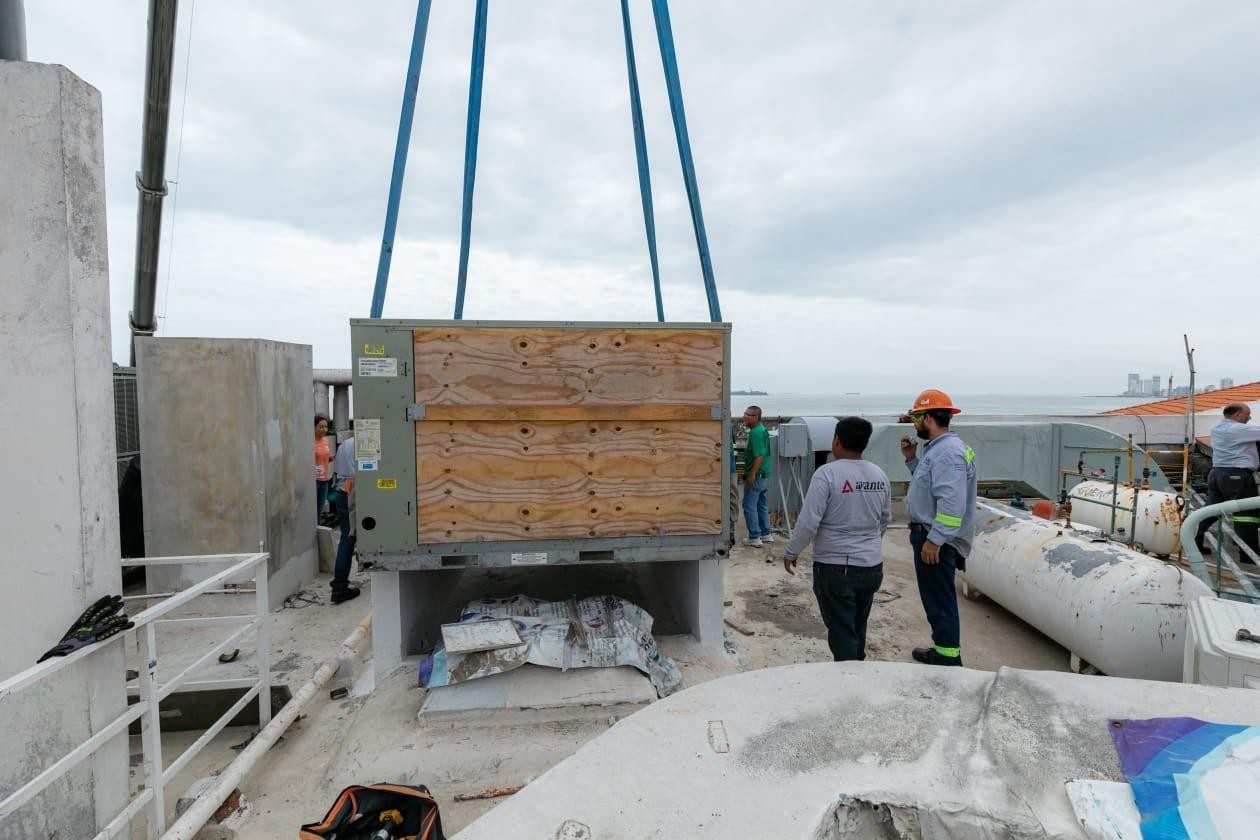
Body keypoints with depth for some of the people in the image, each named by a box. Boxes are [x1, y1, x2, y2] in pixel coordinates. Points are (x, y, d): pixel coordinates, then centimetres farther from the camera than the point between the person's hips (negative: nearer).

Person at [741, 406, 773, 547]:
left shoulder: (756, 433, -19)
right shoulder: (763, 430, 12)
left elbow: (759, 457, -24)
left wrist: (752, 475, -23)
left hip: (756, 475, -10)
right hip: (765, 475, 10)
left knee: (749, 506, -3)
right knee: (761, 505, 17)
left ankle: (755, 538, 1)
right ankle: (766, 534, 25)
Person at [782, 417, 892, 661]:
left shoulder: (827, 473, -17)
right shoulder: (880, 475, 1)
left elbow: (808, 522, -18)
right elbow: (885, 520, 14)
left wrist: (791, 552, -5)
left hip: (835, 567, -6)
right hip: (872, 566, 6)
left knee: (842, 632, 4)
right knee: (858, 627, 22)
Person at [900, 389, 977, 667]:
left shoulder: (948, 451, -21)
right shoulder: (938, 448, 13)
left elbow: (952, 503, -27)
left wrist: (934, 540, -26)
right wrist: (912, 459, 11)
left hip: (936, 540, -11)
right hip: (930, 534, 11)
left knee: (939, 600, 0)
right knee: (937, 598, 20)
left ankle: (948, 658, 12)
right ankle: (943, 649, 33)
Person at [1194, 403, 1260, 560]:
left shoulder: (1216, 429, 12)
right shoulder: (1239, 429, -13)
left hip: (1216, 472, 8)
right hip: (1237, 475, -8)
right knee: (1247, 513, -1)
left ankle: (1195, 543, 11)